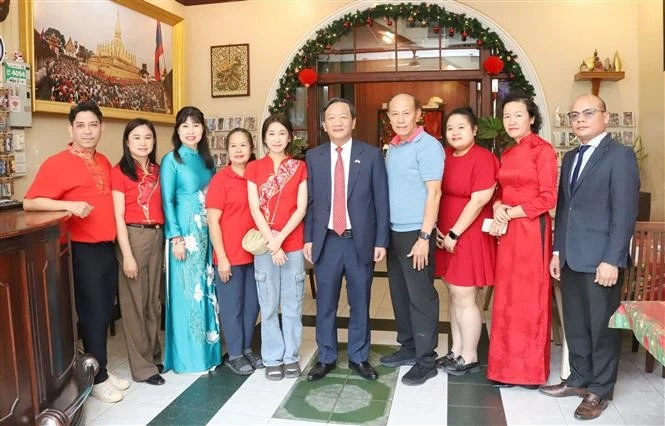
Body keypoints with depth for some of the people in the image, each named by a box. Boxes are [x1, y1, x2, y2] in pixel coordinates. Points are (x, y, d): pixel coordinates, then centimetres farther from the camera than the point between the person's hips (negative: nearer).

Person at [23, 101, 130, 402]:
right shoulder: (56, 164, -10)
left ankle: (102, 369, 27)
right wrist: (69, 205, -25)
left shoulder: (104, 162, 11)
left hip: (107, 248, 7)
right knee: (92, 314, 0)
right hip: (83, 251, -7)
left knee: (105, 313, 13)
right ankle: (97, 378, 15)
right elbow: (29, 203, -13)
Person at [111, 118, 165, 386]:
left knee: (153, 299, 15)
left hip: (157, 236, 6)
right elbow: (119, 216, -11)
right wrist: (127, 255, -15)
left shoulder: (156, 170, 10)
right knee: (134, 302, 2)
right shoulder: (120, 172, -7)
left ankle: (154, 356, 28)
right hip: (133, 237, -6)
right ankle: (142, 366, 11)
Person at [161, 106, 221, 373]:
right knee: (187, 291, -1)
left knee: (207, 289, 10)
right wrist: (176, 237, -16)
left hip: (207, 231, 6)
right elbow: (167, 201, -9)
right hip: (185, 232, -6)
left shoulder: (207, 160, 12)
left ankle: (208, 349, 21)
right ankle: (187, 356, 10)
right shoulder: (171, 160, -4)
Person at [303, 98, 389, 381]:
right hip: (326, 241, 1)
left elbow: (381, 201, -1)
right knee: (325, 304, 9)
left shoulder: (372, 155, 0)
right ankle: (326, 358, 25)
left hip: (361, 242, -1)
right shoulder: (313, 157, 6)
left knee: (360, 304, 10)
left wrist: (381, 241, -5)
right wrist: (308, 239, 0)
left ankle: (358, 357, 26)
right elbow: (309, 201, 6)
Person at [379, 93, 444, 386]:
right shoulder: (392, 148, 12)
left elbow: (434, 193, -15)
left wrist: (424, 237, -19)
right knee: (400, 293, 14)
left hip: (416, 233, -8)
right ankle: (408, 348, 28)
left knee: (421, 297, 0)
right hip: (393, 231, 8)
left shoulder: (427, 146, -11)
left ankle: (426, 360, 10)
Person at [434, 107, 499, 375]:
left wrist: (454, 234, -15)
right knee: (455, 296, 14)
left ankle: (469, 358, 13)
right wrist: (436, 228, 0)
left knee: (464, 298, -1)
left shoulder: (483, 159, -11)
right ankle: (456, 352, 25)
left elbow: (479, 201, -16)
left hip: (469, 237, -7)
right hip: (446, 236, 7)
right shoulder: (445, 156, 8)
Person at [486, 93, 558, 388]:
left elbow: (548, 198, -12)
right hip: (507, 232, 7)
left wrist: (509, 214, -11)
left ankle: (530, 368, 13)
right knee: (506, 298, 9)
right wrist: (498, 208, -4)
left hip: (531, 230, -7)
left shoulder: (543, 149, -7)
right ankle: (507, 366, 20)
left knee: (529, 298, 0)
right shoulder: (507, 154, 15)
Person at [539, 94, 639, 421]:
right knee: (575, 325, 15)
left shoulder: (620, 155, -7)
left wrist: (611, 260, -18)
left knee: (602, 327, 6)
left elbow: (625, 212, -13)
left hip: (601, 259, -7)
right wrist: (557, 251, 11)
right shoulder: (570, 157, 15)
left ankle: (600, 391, 20)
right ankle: (580, 379, 31)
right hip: (572, 258, 7)